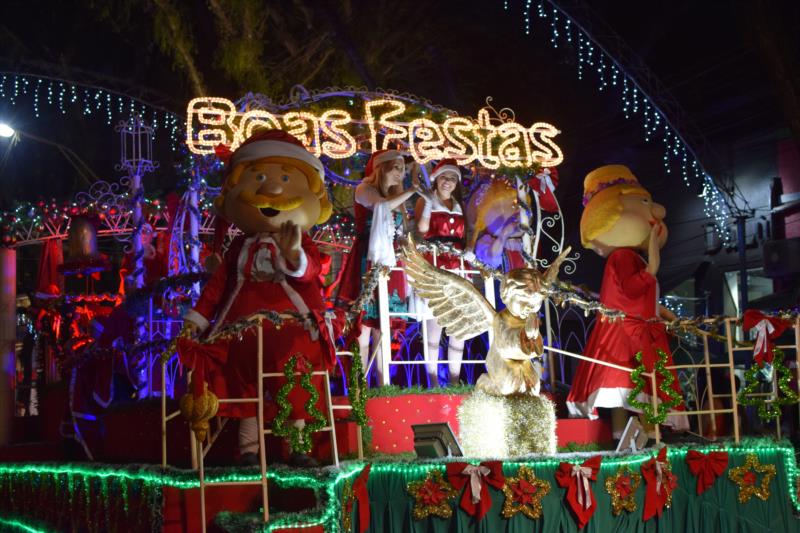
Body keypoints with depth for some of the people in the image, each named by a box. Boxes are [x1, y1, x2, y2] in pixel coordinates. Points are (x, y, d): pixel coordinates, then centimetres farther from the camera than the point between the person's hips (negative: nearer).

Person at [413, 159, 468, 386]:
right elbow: (421, 230, -10)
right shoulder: (426, 200, 6)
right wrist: (427, 203, -17)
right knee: (435, 325, -8)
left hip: (457, 269, 5)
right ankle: (433, 381, -4)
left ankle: (454, 381, 7)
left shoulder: (459, 206, 22)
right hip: (433, 268, -5)